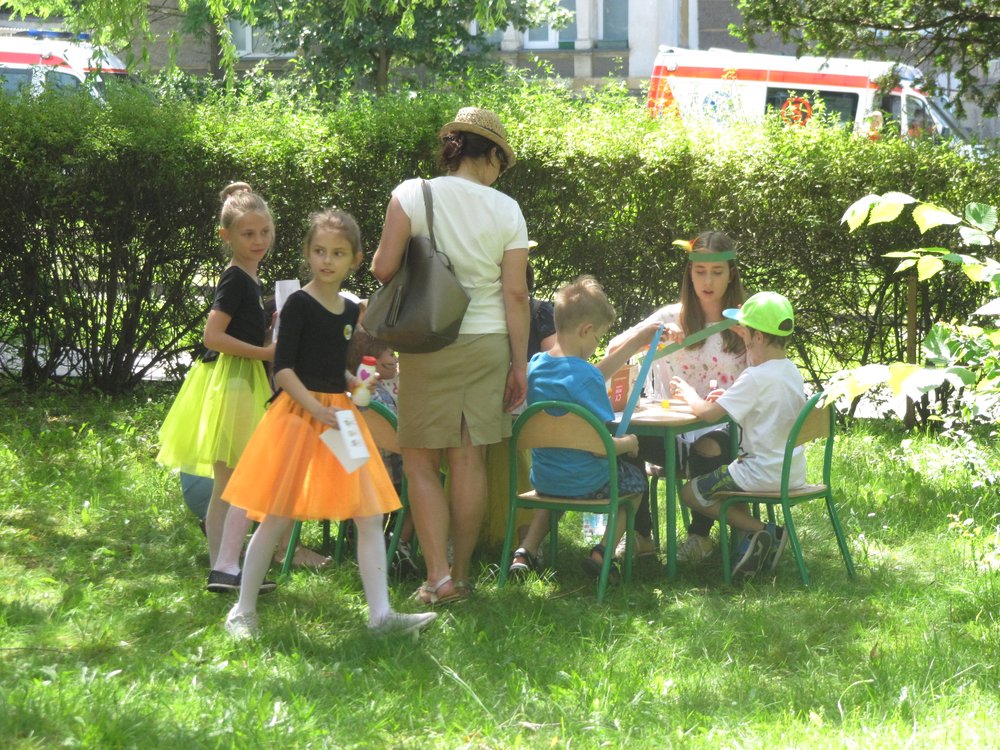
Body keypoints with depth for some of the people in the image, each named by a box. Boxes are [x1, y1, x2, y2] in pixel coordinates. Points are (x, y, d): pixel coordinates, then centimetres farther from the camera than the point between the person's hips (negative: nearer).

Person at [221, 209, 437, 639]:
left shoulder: (351, 311, 11)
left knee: (369, 515, -1)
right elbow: (283, 369, -13)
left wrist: (361, 385, 4)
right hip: (298, 414, -6)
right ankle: (243, 611, 9)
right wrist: (316, 408, -24)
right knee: (277, 518, -3)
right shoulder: (299, 305, -8)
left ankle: (380, 614, -2)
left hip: (340, 415, 6)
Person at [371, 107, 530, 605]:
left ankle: (438, 576, -6)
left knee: (421, 461, 4)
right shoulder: (506, 210, 0)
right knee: (469, 461, 8)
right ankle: (462, 574, 14)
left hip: (428, 344, -2)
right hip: (487, 342, 2)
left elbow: (383, 268, -11)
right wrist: (520, 363, 6)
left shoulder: (412, 195, -6)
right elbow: (515, 293, -1)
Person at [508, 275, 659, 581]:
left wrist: (635, 343, 18)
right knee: (634, 477, 24)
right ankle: (603, 552, 10)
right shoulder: (583, 375, -25)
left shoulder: (536, 365, -2)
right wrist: (628, 443, -3)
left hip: (543, 478, 6)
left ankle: (525, 551, 23)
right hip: (585, 483, -6)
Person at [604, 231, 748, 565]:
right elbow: (613, 350, 1)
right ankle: (640, 535, -13)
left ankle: (700, 534, -11)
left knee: (708, 448, -38)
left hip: (724, 426, -1)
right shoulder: (672, 317, 11)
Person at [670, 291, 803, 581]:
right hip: (793, 474, 9)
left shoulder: (755, 378, -20)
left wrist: (687, 392, 2)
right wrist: (730, 398, 14)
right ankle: (766, 536, 10)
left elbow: (706, 412, -18)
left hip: (762, 473, -9)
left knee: (691, 492, 5)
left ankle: (759, 530, -6)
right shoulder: (792, 372, 7)